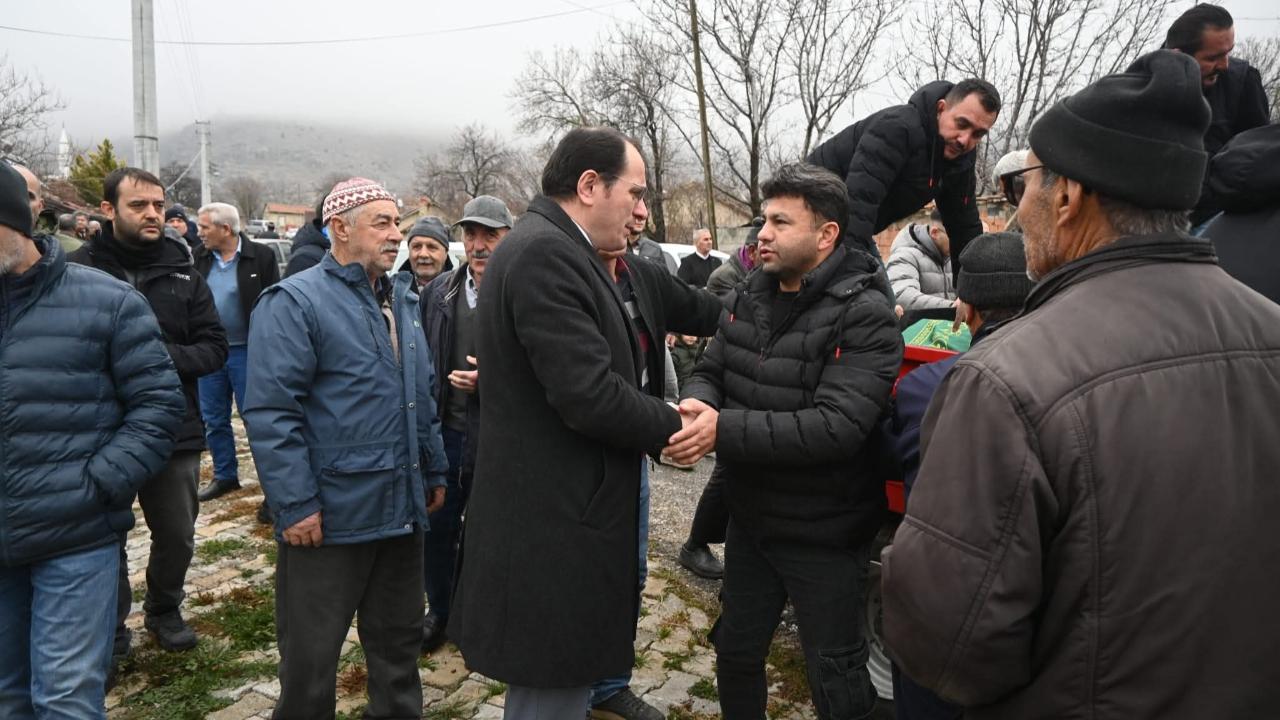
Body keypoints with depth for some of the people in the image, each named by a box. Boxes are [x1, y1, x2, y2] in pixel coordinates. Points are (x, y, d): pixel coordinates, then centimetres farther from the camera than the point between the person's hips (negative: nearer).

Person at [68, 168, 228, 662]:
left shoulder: (183, 274, 2)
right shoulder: (78, 269, -7)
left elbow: (215, 348, 1)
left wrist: (165, 355, -15)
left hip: (175, 431, 3)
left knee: (177, 537, 16)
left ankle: (164, 609, 41)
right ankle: (110, 632, 32)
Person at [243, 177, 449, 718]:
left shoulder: (403, 300, 13)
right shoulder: (295, 302, -12)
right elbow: (270, 411, -17)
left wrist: (434, 471, 17)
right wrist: (294, 505, -19)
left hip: (403, 510, 7)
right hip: (330, 516, -7)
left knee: (398, 638, 20)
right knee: (311, 653, 9)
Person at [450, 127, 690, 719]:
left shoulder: (546, 247, 13)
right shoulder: (547, 253, -20)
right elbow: (590, 397, -26)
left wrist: (661, 418, 4)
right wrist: (673, 425, -10)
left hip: (550, 519, 11)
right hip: (556, 531, -11)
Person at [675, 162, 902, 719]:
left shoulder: (864, 316, -20)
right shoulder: (748, 297, 2)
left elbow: (835, 426, -30)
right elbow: (710, 372, 5)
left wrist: (724, 430, -31)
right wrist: (697, 406, -19)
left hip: (824, 537, -6)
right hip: (750, 521, 6)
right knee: (736, 653, 24)